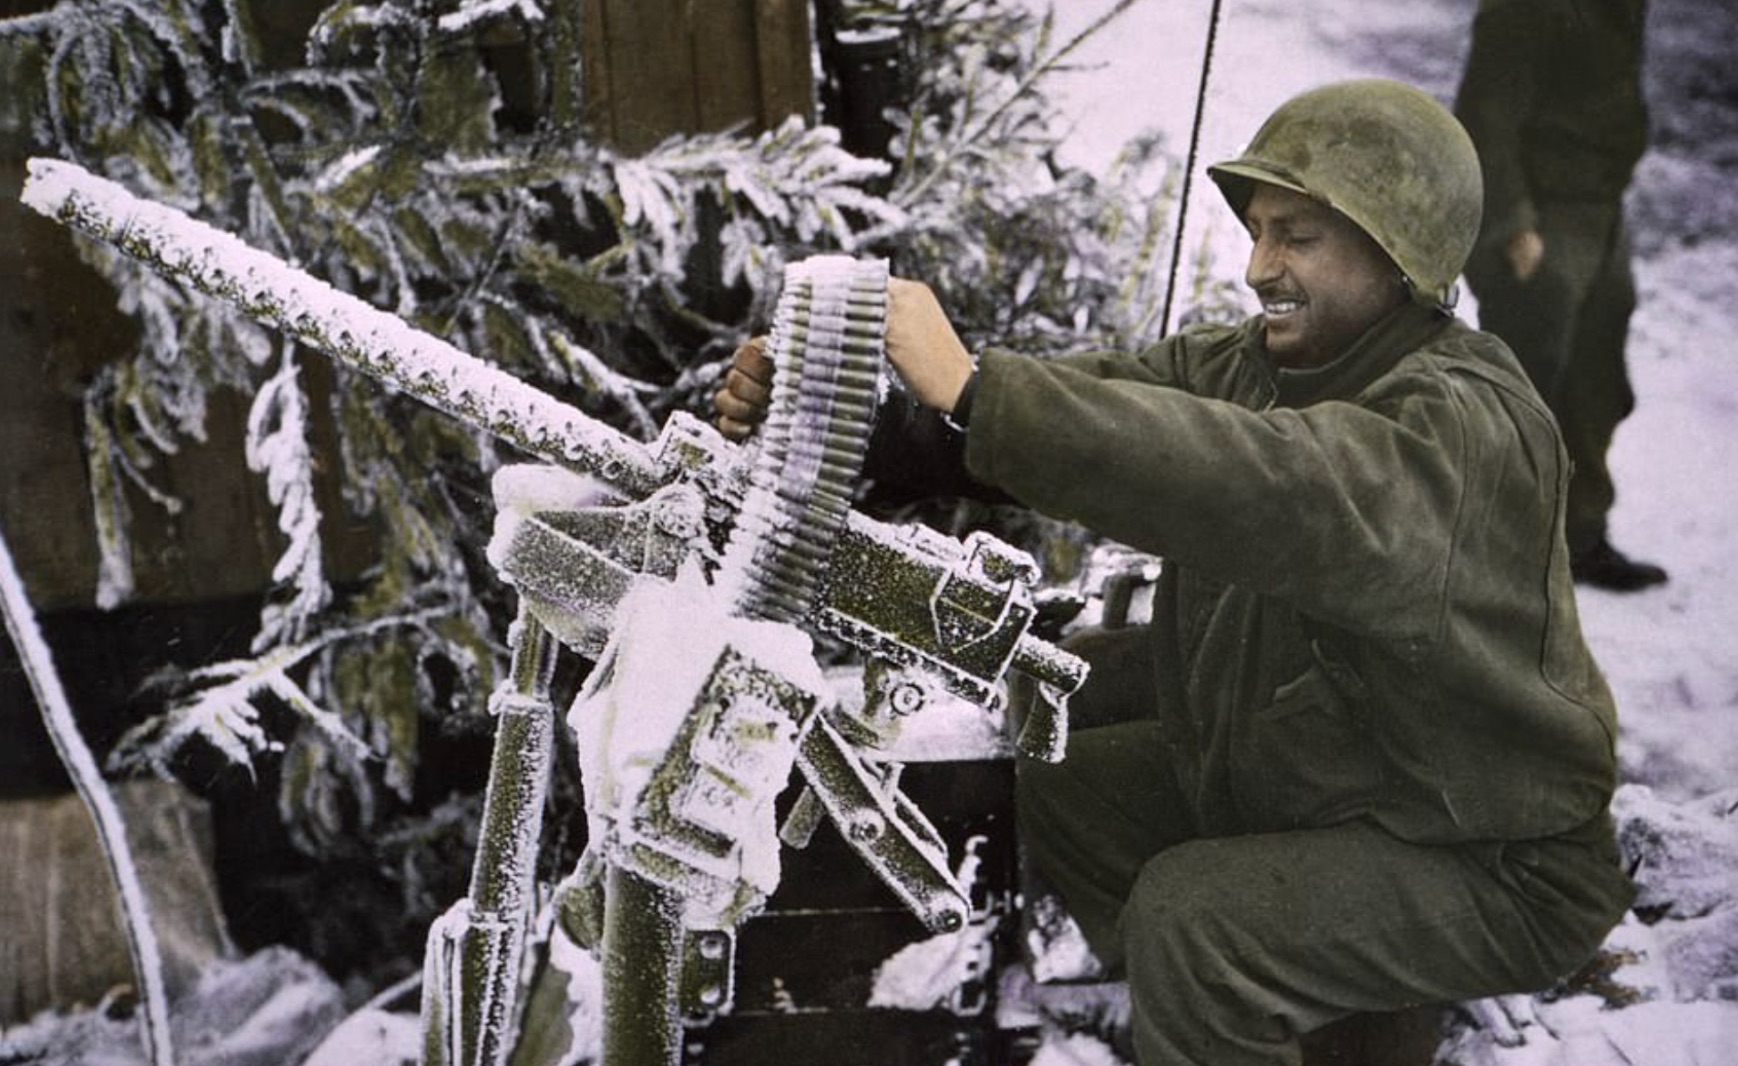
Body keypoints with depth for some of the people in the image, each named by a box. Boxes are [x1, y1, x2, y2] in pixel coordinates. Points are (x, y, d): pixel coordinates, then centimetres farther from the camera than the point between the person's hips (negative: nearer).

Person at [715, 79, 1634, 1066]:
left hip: (1491, 861, -8)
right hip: (1291, 761, 9)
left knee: (1191, 917, -27)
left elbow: (1263, 486, -47)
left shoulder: (1464, 426, -29)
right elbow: (1089, 401, -11)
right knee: (1063, 779, 11)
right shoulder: (1248, 368, -1)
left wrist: (973, 388, -50)